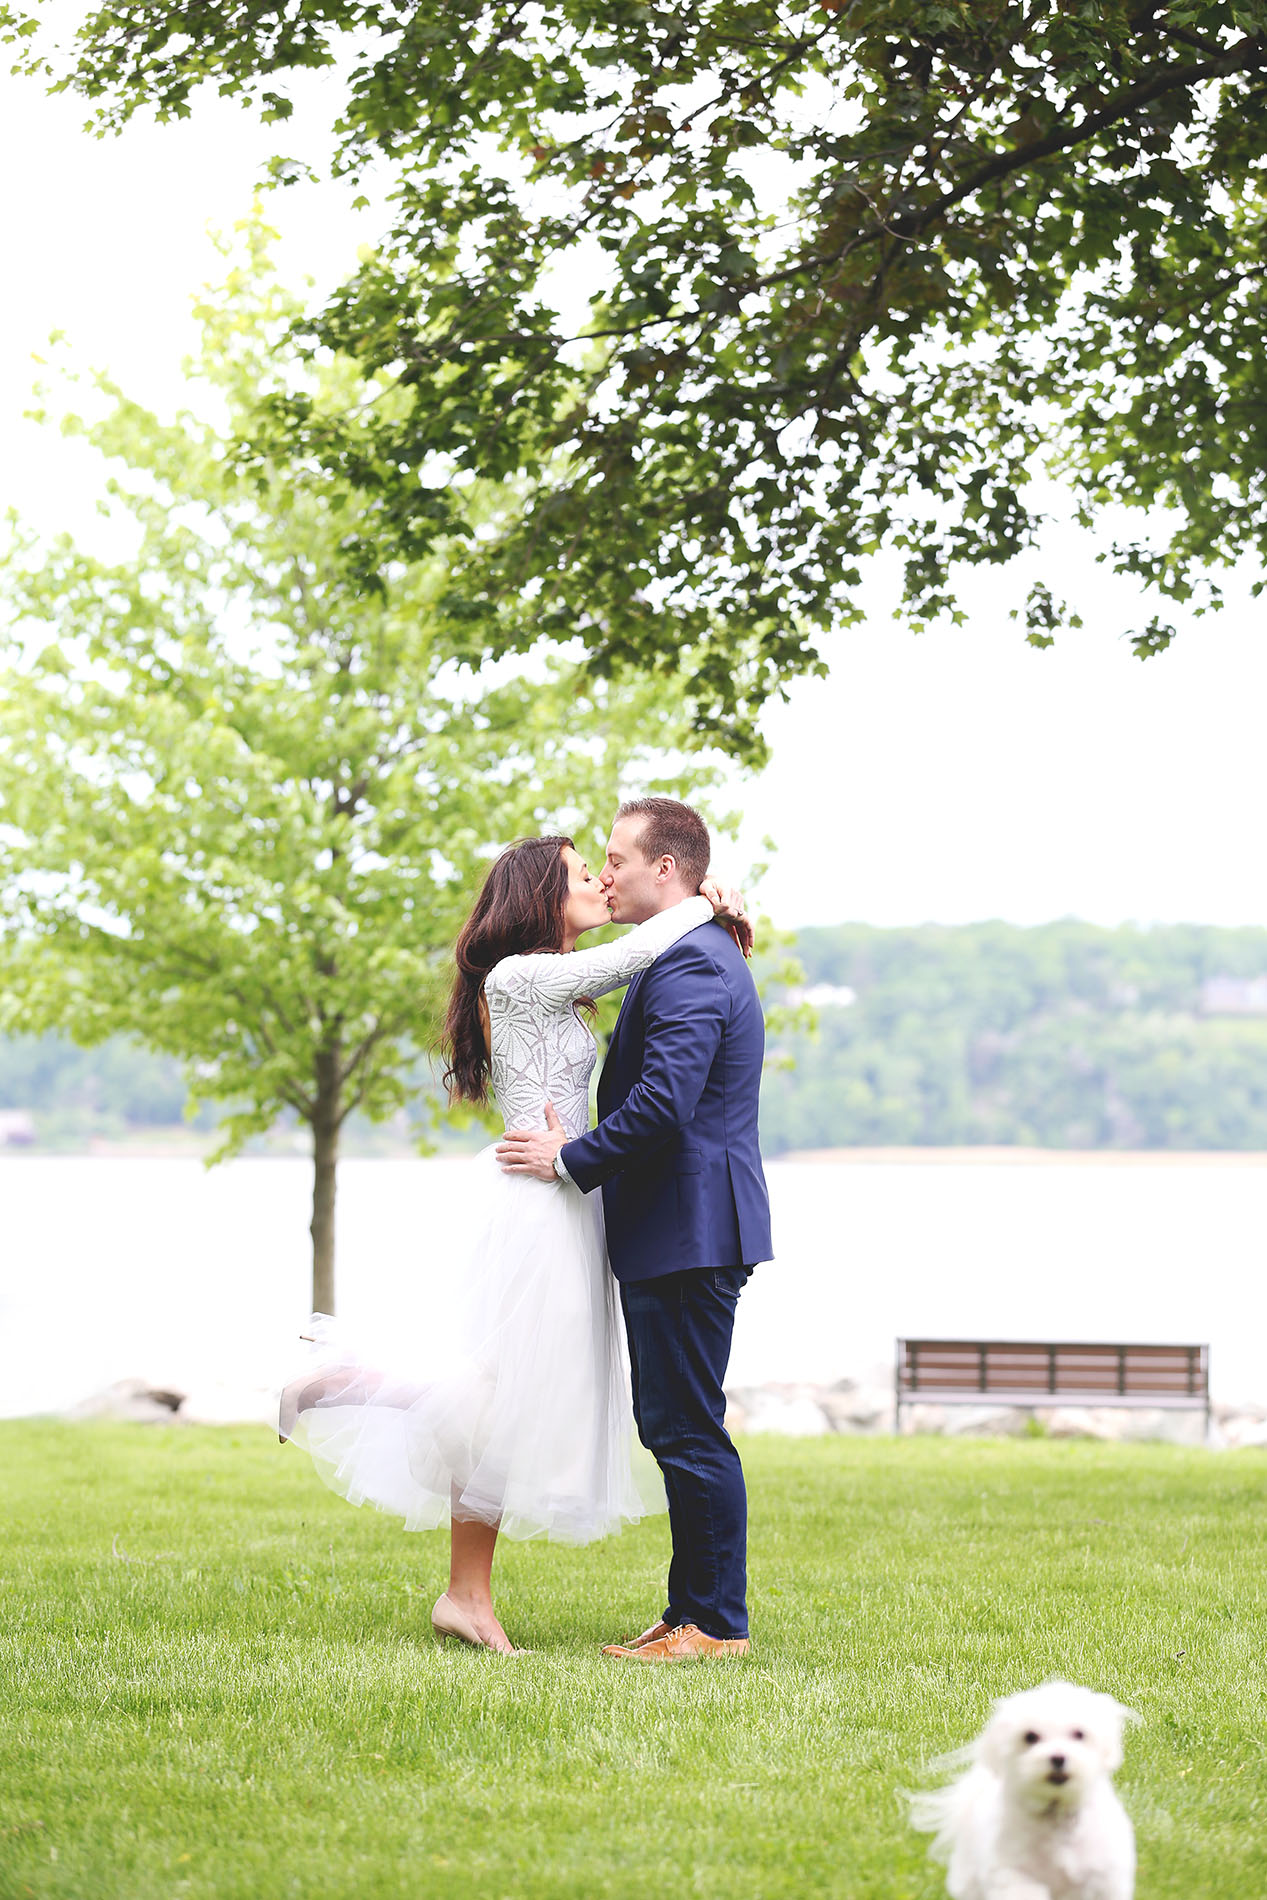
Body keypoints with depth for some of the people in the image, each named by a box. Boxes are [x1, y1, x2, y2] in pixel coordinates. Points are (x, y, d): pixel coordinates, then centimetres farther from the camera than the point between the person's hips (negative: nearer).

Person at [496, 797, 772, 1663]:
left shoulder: (687, 965, -16)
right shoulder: (702, 956, 19)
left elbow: (663, 1103, -25)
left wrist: (572, 1160, -15)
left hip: (689, 1233, -11)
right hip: (681, 1233, 11)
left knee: (690, 1433, -7)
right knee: (674, 1428, 14)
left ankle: (718, 1624, -2)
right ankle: (695, 1612, 19)